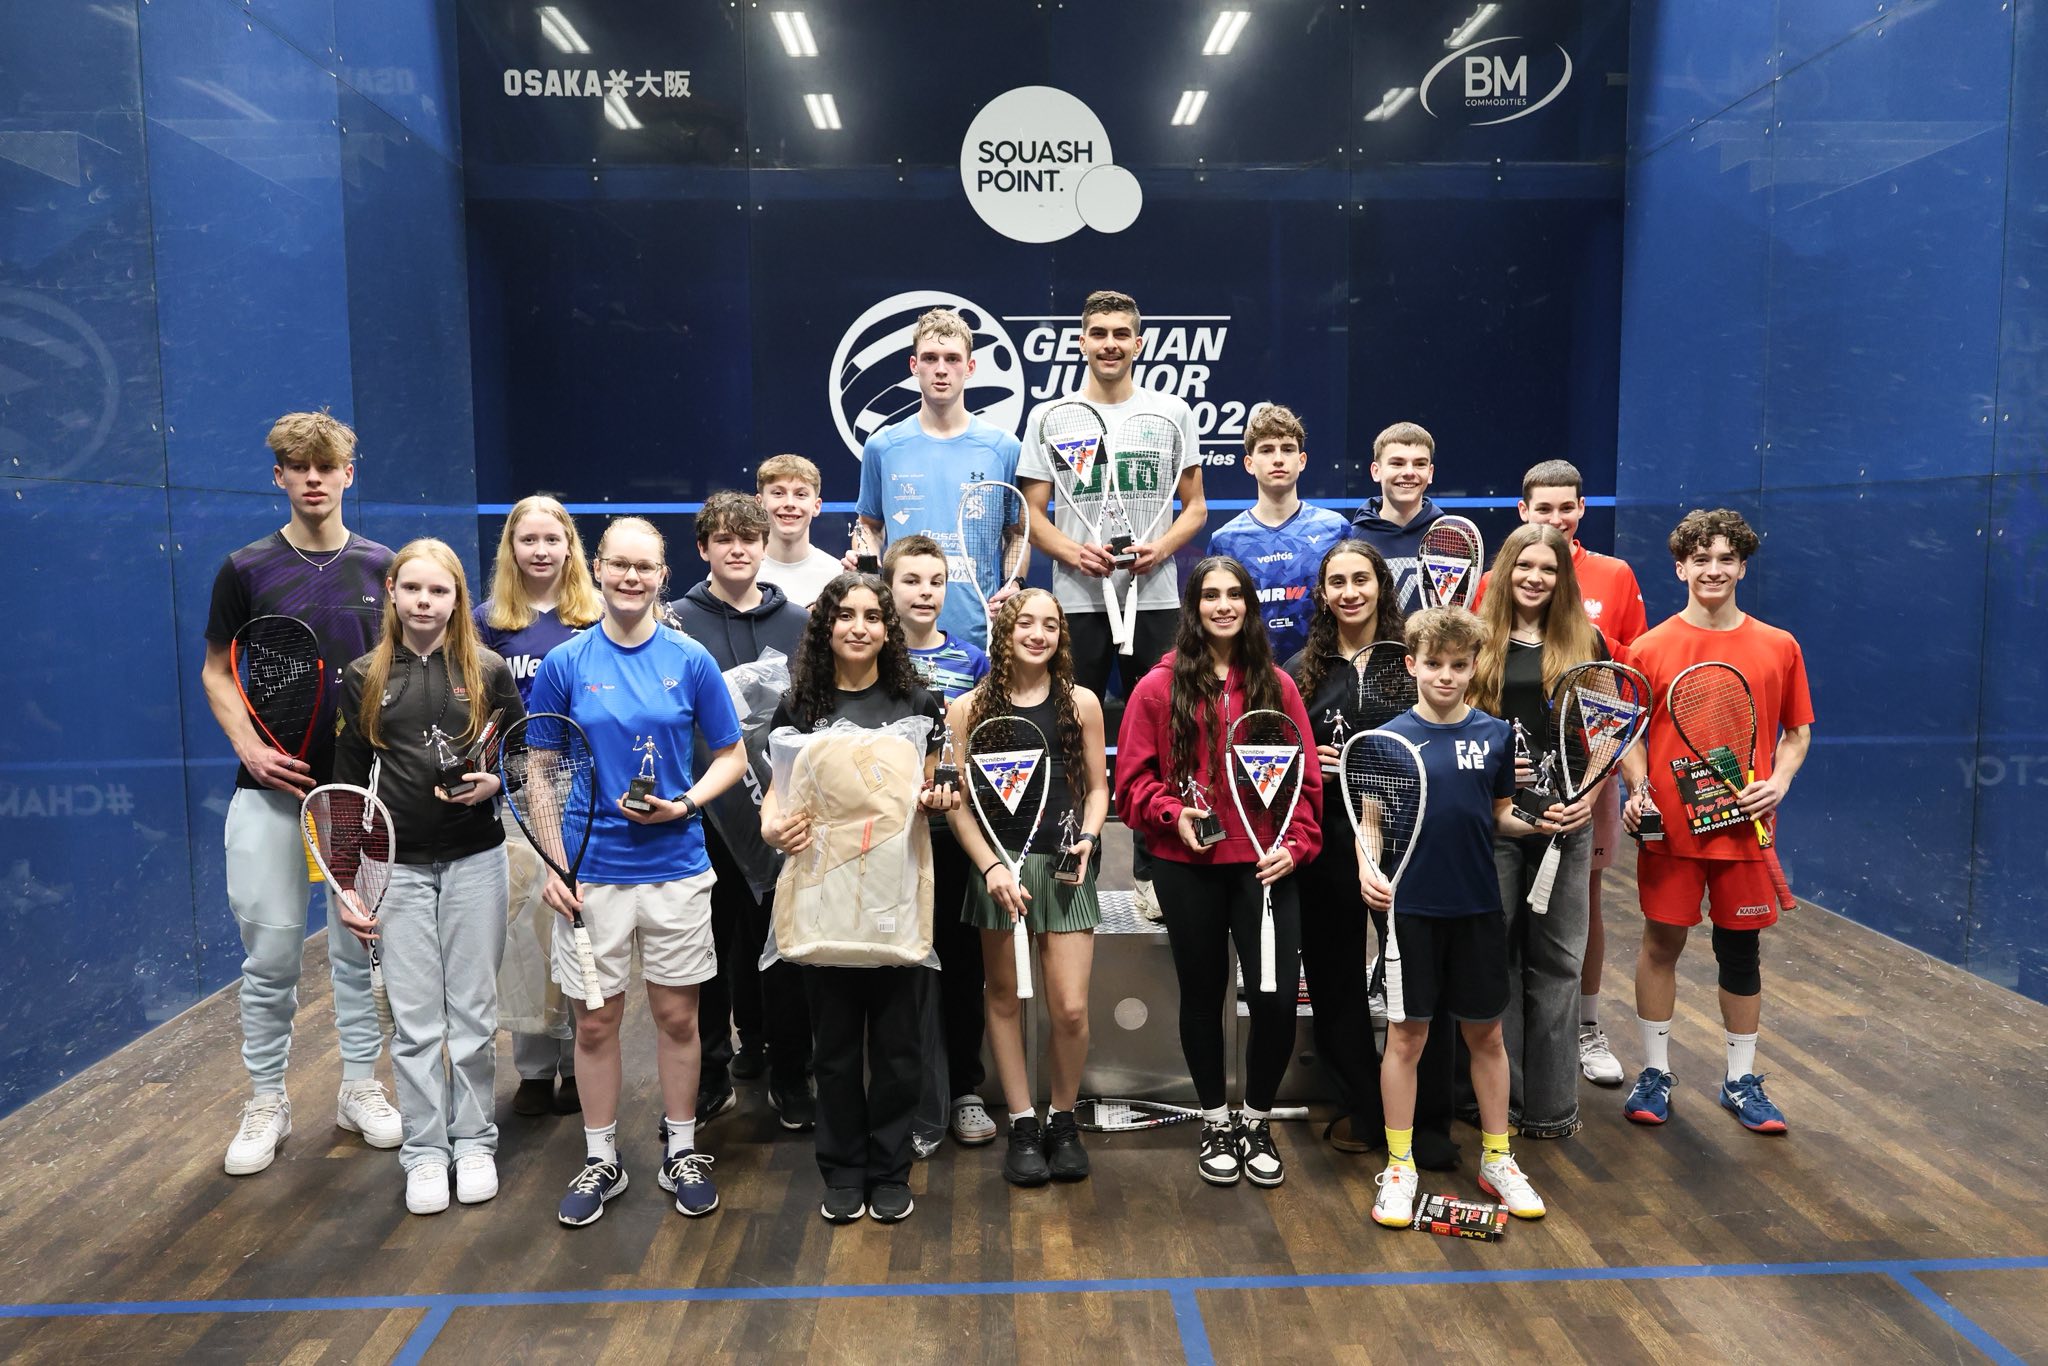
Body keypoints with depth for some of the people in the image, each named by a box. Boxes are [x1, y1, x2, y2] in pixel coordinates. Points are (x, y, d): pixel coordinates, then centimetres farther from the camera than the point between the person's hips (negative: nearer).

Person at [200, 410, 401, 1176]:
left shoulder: (382, 567, 2)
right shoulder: (247, 568, -1)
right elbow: (217, 671, 5)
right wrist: (248, 747, -11)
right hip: (272, 785, -1)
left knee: (360, 945, 10)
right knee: (270, 950, 4)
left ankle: (361, 1088, 23)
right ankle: (266, 1103, 20)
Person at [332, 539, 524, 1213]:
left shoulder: (488, 671, -1)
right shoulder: (364, 679, 1)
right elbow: (347, 787, 4)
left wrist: (493, 782, -15)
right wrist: (345, 885, 1)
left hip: (476, 861, 0)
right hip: (400, 866, 0)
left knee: (473, 1011, 8)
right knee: (414, 1019, 5)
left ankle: (474, 1142, 24)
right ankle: (424, 1150, 21)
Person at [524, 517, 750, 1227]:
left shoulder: (691, 661, -2)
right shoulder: (565, 664, -2)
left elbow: (730, 755, 4)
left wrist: (685, 804, -13)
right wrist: (552, 861, -4)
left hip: (676, 867, 0)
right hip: (592, 871, 0)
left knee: (677, 1015, 10)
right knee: (595, 1022, 10)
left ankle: (682, 1152, 28)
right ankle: (601, 1160, 28)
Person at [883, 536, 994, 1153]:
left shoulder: (972, 660, 7)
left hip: (959, 832, 2)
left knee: (963, 960, 10)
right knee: (911, 968, 2)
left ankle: (964, 1090, 26)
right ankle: (922, 1107, 13)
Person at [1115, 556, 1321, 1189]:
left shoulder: (1276, 685, 5)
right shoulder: (1161, 686, -1)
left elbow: (1305, 778, 5)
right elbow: (1134, 778, 1)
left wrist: (1294, 844, -7)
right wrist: (1172, 813, -16)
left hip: (1264, 866, 1)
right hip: (1188, 867, -1)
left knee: (1277, 998, -5)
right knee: (1203, 995, 12)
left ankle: (1256, 1121, 21)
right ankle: (1215, 1124, 32)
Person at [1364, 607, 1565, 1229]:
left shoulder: (1496, 734, 2)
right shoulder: (1390, 738, -5)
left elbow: (1501, 817, 11)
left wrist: (1538, 823, -8)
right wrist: (1367, 869, -20)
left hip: (1478, 909, 3)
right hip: (1409, 909, -2)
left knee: (1486, 1034, 13)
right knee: (1406, 1037, 5)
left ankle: (1497, 1160, 29)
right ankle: (1399, 1168, 18)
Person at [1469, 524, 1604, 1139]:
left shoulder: (1585, 641, 6)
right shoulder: (1478, 641, 3)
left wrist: (1592, 794, -6)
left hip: (1564, 819, 1)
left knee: (1556, 960, 7)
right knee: (1496, 956, 5)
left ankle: (1551, 1103, 17)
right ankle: (1500, 1096, 16)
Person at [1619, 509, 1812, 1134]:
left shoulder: (1778, 647, 3)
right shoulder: (1651, 648, -2)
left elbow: (1796, 731, 10)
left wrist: (1780, 780, -7)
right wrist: (1639, 790, -11)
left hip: (1744, 826, 1)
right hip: (1669, 826, -1)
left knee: (1741, 951, 10)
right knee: (1661, 944, 6)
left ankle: (1741, 1080, 25)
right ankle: (1655, 1071, 21)